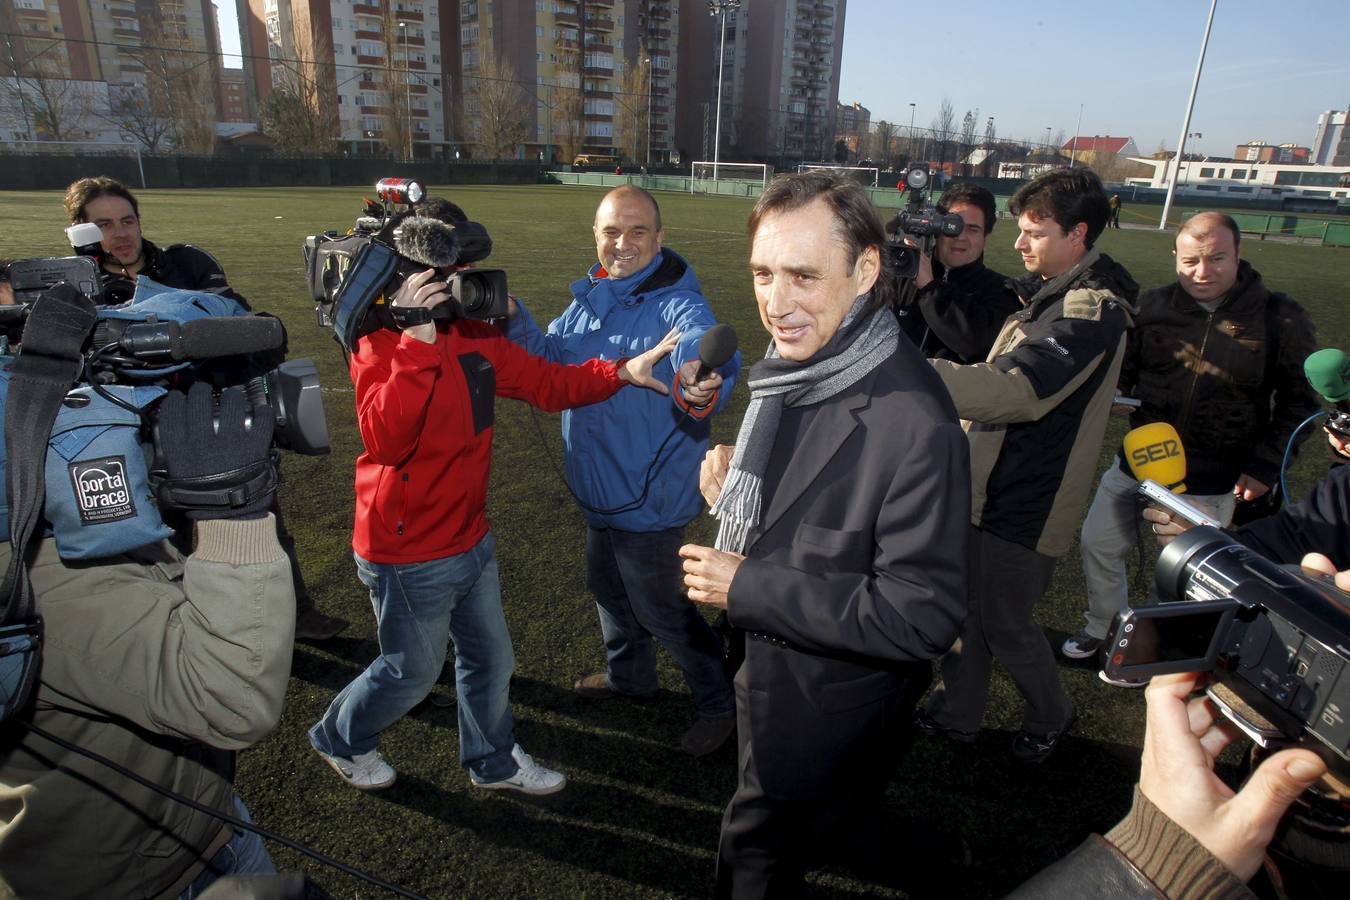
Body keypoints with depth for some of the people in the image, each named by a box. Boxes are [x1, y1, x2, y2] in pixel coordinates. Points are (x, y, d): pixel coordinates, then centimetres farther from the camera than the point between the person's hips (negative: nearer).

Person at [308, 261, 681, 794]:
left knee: (492, 659, 20)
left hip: (472, 540, 7)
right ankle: (339, 739, 44)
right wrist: (418, 341, -39)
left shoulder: (474, 335, 1)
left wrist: (621, 372, -10)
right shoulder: (379, 343, -19)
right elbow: (384, 439, -35)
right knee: (413, 672, 13)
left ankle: (493, 761, 44)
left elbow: (547, 382, 3)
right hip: (409, 557, -7)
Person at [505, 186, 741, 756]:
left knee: (656, 607, 6)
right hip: (599, 488, 9)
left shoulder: (678, 305, -24)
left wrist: (701, 388, -67)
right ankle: (629, 675, 52)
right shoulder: (590, 296, 1)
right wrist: (513, 321, -9)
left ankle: (722, 701, 29)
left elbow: (707, 349, -43)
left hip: (648, 496, -8)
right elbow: (550, 358, 10)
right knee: (607, 586, 26)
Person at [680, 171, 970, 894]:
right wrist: (735, 480, -11)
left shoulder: (915, 426, -34)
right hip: (766, 669, 8)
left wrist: (748, 588, -30)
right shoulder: (795, 371, -6)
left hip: (828, 715, -8)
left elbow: (924, 614, -31)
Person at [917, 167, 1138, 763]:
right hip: (991, 486, 9)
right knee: (968, 609, 18)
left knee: (1006, 624, 9)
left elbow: (1016, 392, -35)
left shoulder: (1093, 312, -22)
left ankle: (1050, 717, 37)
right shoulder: (1052, 293, 10)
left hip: (1028, 502, -9)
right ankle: (956, 714, 36)